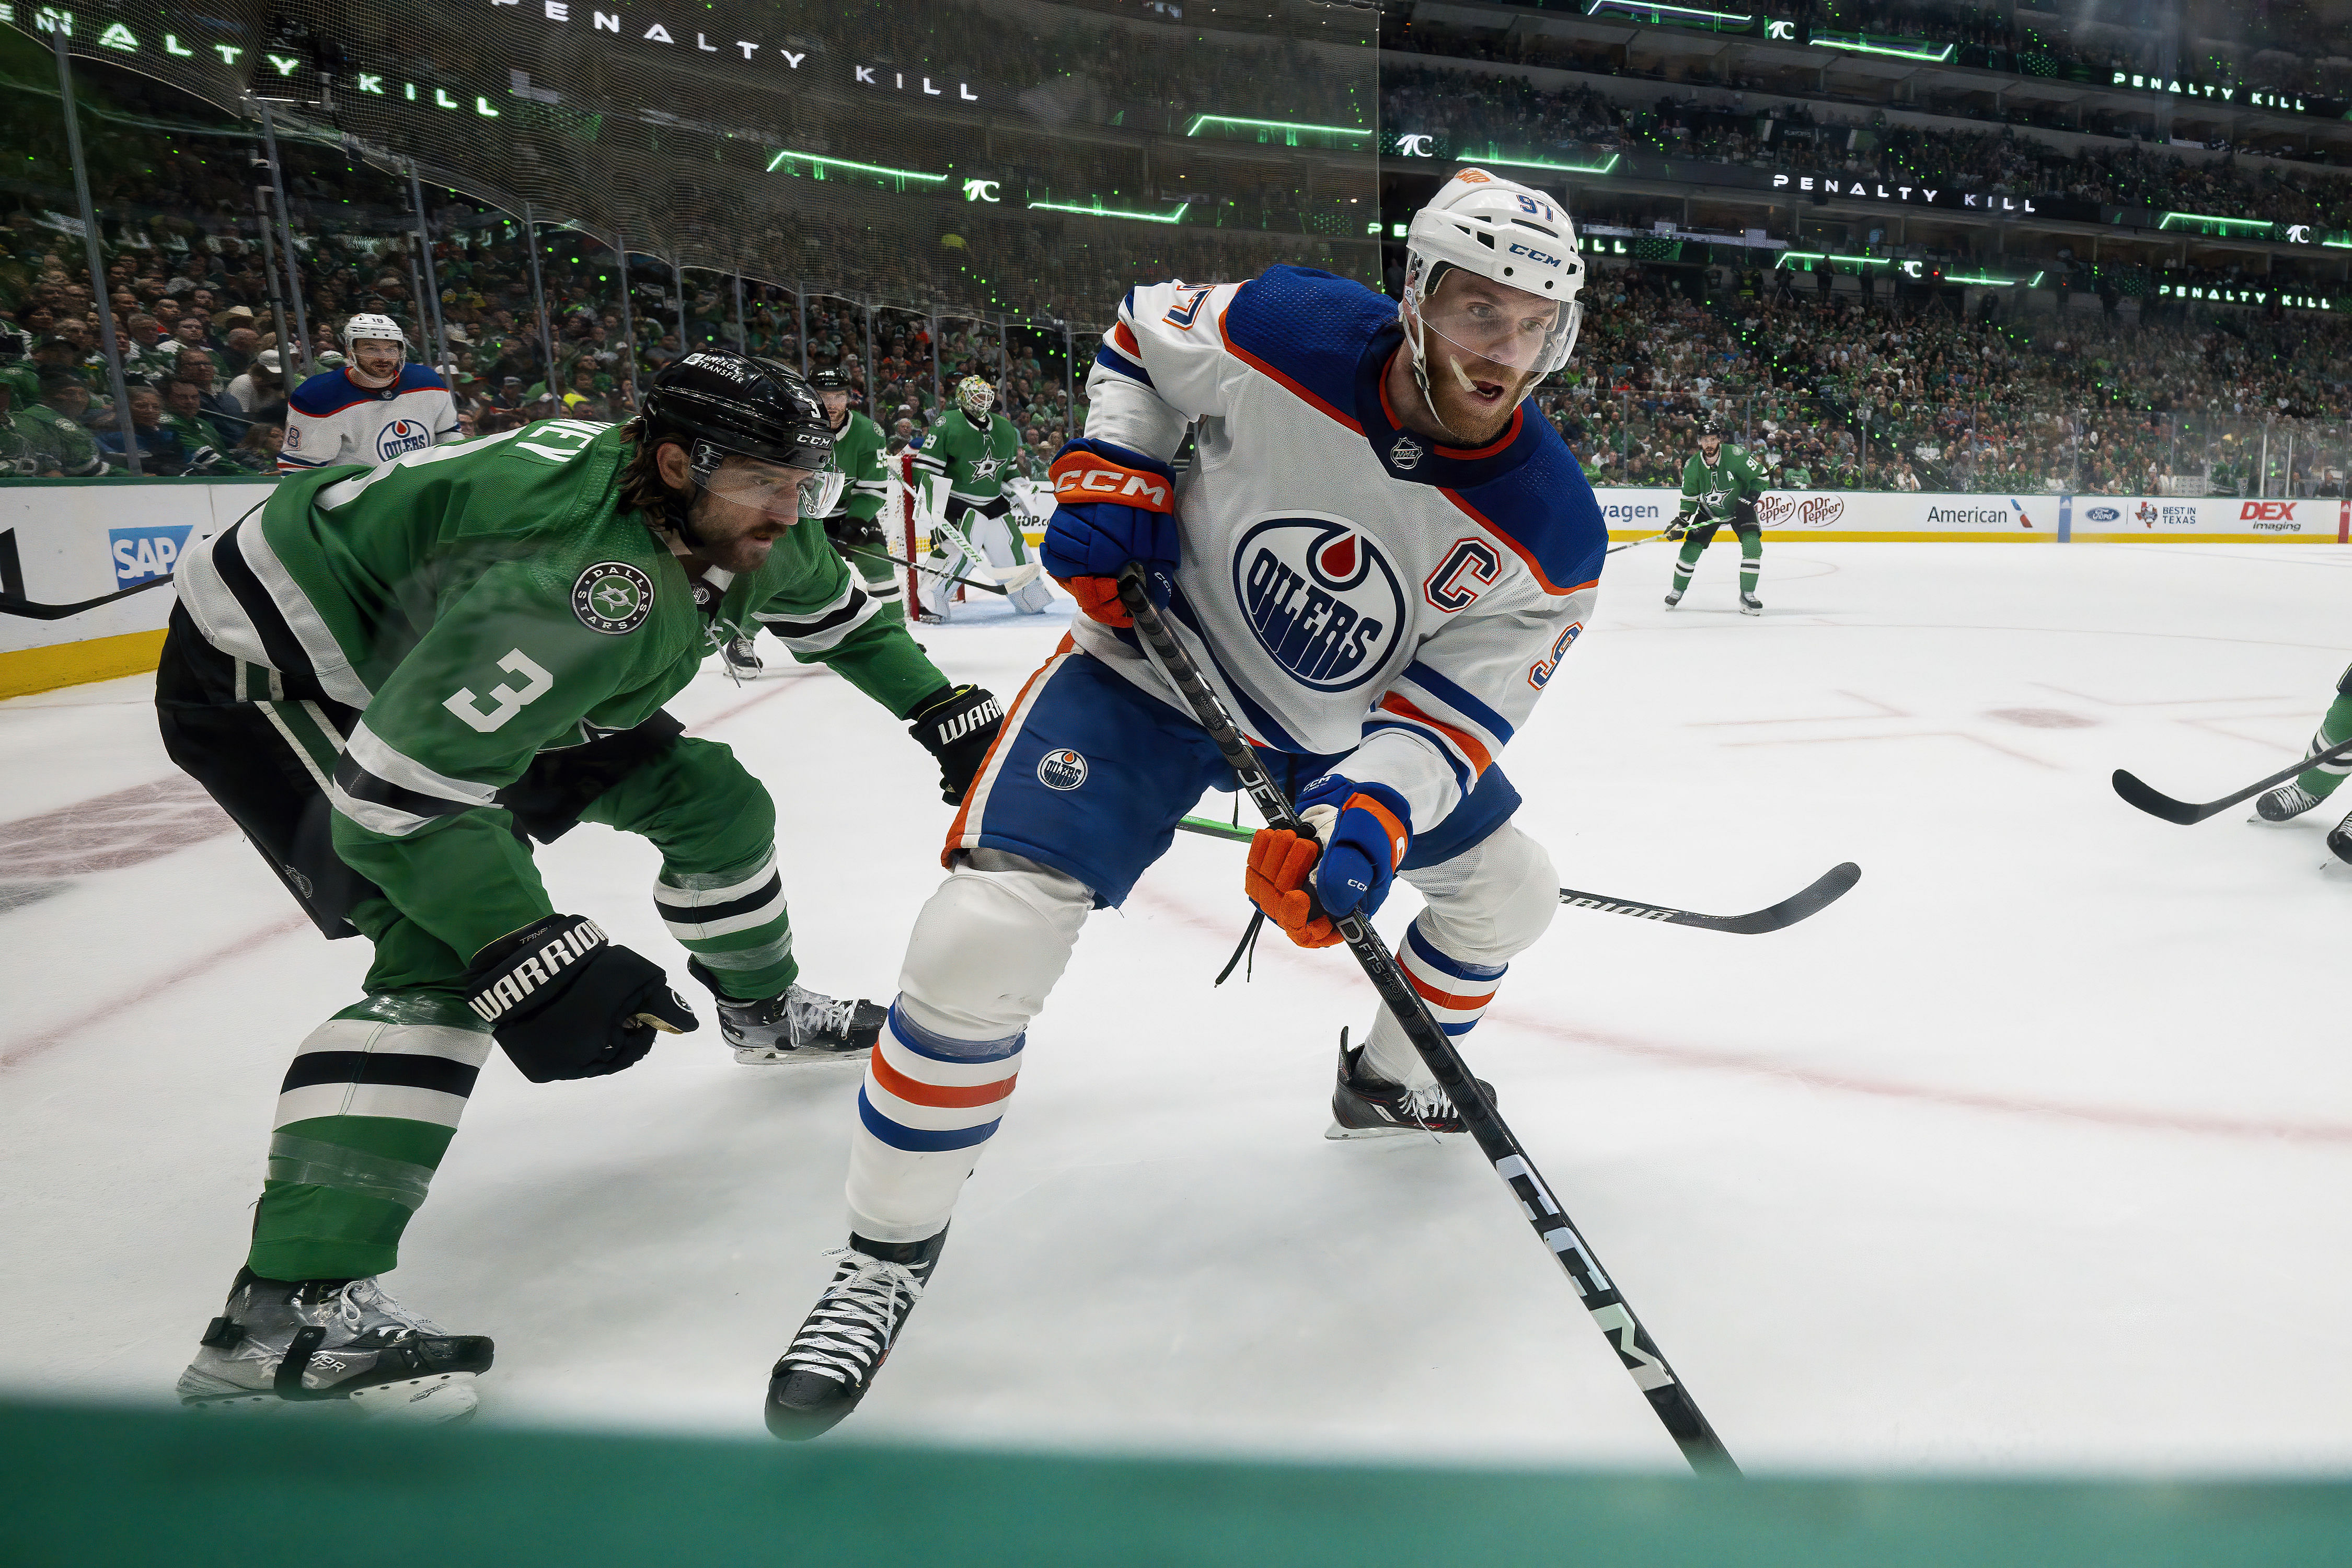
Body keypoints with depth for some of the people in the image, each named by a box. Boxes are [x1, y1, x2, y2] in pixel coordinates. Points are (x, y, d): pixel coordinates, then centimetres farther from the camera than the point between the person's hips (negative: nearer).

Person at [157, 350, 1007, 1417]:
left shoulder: (733, 522, -11)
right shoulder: (588, 580, -39)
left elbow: (833, 611, 12)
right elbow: (396, 792, -39)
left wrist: (940, 708, 9)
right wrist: (528, 955, -41)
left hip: (441, 653, 9)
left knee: (709, 798, 7)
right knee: (447, 948, -26)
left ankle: (763, 1010, 33)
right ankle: (287, 1312, -23)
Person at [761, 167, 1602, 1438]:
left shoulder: (1550, 530, -17)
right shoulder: (1278, 332, -22)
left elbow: (1460, 707, -16)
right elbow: (1139, 335, 0)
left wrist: (1367, 822, -33)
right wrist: (1110, 472, -15)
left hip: (1353, 722, 4)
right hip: (1159, 656, -4)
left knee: (1509, 889, 11)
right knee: (985, 932, -20)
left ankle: (1391, 1083, 39)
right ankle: (886, 1252, 1)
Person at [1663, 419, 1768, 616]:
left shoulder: (1735, 455, -24)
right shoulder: (1692, 465, -14)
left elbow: (1760, 476, -13)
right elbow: (1689, 497, -2)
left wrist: (1749, 499, -23)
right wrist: (1681, 520, -13)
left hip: (1738, 506, -2)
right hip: (1708, 511, 2)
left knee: (1752, 545, -20)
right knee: (1690, 549, -8)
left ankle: (1747, 595, -9)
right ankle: (1677, 592, 14)